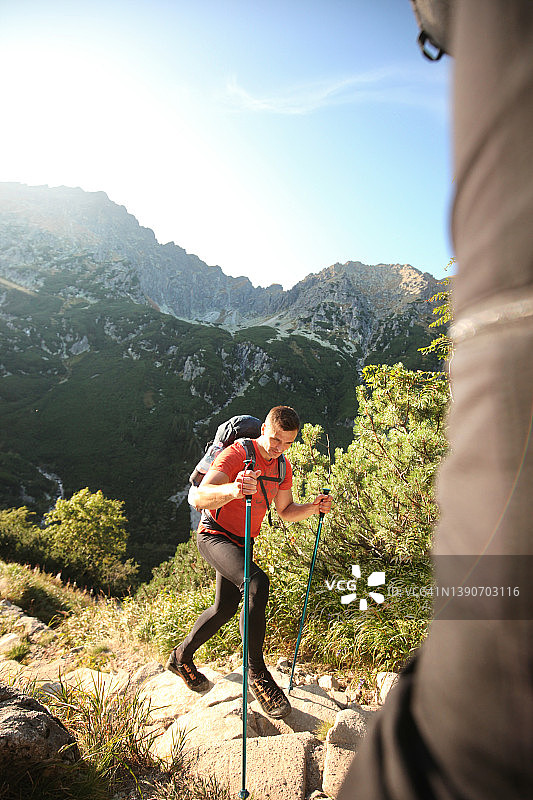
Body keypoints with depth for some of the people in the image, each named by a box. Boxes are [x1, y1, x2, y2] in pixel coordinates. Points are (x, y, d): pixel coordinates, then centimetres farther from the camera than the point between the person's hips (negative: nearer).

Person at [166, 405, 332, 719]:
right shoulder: (236, 454, -24)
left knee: (226, 607, 17)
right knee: (257, 583, -30)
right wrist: (233, 489, -57)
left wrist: (313, 508, -11)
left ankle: (182, 657, 41)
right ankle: (257, 673, -14)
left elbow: (286, 511, 9)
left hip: (241, 542, 8)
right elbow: (200, 498, -36)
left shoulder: (283, 467, 0)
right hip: (214, 535, -8)